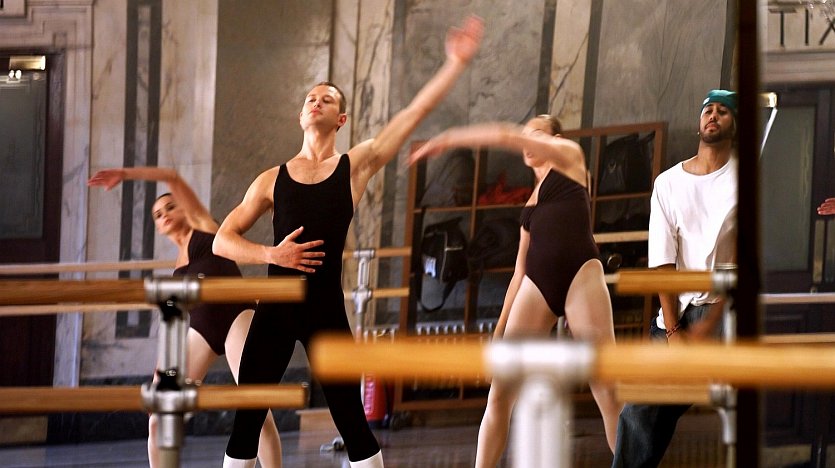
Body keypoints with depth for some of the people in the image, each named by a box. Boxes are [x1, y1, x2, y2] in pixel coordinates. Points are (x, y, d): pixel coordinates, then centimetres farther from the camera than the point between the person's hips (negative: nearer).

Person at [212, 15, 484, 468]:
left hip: (327, 310, -2)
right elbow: (222, 241, 10)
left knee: (352, 422, -3)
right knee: (246, 422, 1)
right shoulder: (272, 180, 10)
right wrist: (271, 254, -7)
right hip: (275, 308, 2)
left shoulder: (356, 166, 6)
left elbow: (414, 113, 0)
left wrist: (456, 64, -7)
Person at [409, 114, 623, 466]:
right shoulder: (532, 203, 29)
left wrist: (447, 140, 10)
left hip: (579, 275, -6)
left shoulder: (569, 155, 15)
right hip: (536, 285, 7)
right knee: (500, 391, -3)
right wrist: (500, 328, 19)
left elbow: (505, 136, 5)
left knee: (607, 389, -13)